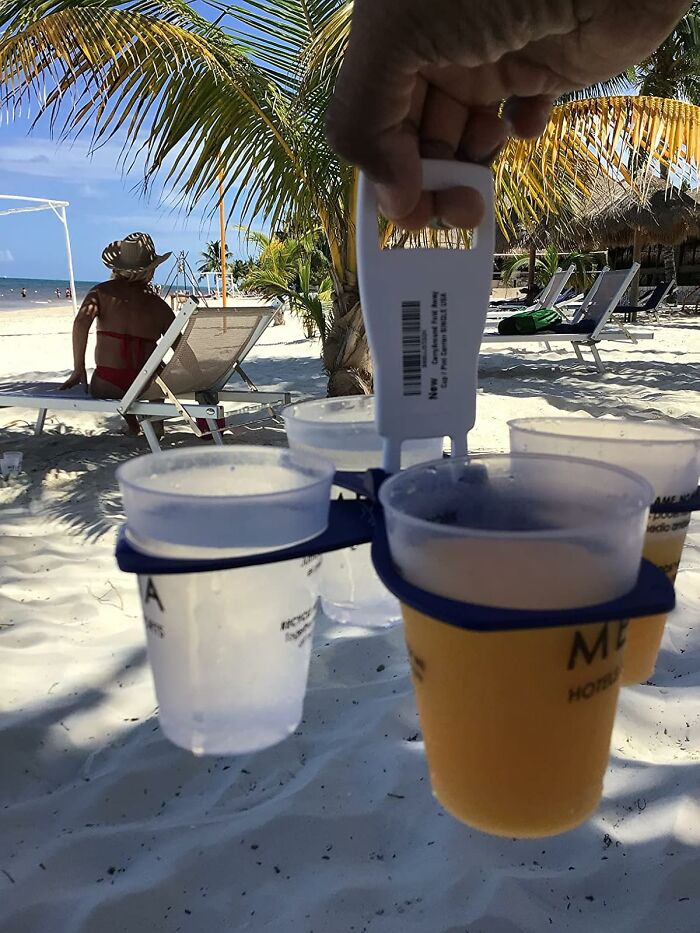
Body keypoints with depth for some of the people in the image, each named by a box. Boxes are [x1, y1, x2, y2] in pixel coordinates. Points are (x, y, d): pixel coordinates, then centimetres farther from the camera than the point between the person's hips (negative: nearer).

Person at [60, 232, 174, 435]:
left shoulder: (102, 292, 4)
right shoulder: (157, 304, 3)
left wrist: (78, 369, -6)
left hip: (105, 387, 0)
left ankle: (132, 422, 28)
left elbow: (81, 322, -13)